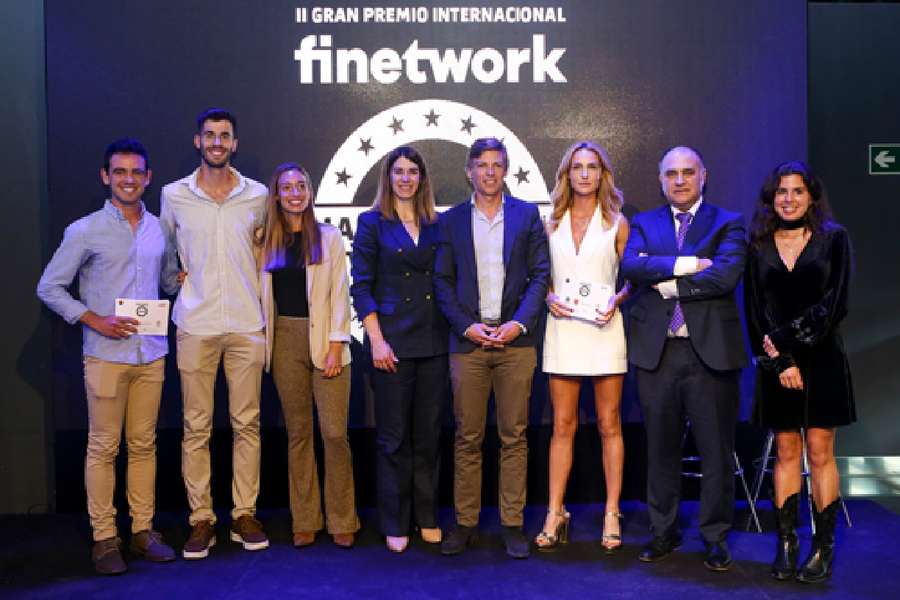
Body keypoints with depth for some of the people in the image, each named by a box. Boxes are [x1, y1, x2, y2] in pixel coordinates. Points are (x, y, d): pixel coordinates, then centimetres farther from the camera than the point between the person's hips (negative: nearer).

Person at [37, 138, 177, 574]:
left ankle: (143, 530, 19)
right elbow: (49, 288, -1)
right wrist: (95, 320, -11)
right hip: (107, 356, -4)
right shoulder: (85, 231, -3)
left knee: (144, 444, 9)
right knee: (103, 448, 2)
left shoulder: (159, 229, 9)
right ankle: (104, 538, 11)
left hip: (152, 354, 4)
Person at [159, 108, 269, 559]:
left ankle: (245, 514, 14)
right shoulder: (174, 195, 5)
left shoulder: (258, 196, 5)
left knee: (247, 423, 4)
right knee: (196, 426, 2)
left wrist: (254, 287, 9)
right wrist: (178, 280, 6)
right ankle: (201, 519, 12)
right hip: (195, 325, 0)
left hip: (247, 324, 1)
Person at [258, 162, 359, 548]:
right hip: (285, 342, 2)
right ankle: (305, 521, 15)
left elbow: (340, 294, -1)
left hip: (324, 340, -2)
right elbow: (261, 294, 12)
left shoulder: (329, 237, 3)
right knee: (297, 433, 7)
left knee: (335, 432, -6)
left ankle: (342, 521, 6)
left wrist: (336, 346, -8)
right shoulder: (266, 240, 9)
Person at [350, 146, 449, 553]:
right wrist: (377, 341, -11)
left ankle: (428, 518, 21)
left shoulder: (435, 225, 12)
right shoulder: (372, 223, 2)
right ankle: (395, 524, 14)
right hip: (393, 344, -3)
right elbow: (362, 287, -3)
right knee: (394, 437, 3)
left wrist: (453, 329, 2)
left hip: (433, 342, 3)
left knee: (429, 435, 9)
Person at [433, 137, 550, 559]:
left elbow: (540, 275, 4)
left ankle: (512, 524, 12)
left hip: (515, 339, 0)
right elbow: (442, 281, 6)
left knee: (514, 437, 4)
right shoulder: (451, 220, 10)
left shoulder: (527, 215, 8)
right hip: (468, 340, 1)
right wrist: (467, 326, -6)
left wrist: (519, 323, -8)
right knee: (467, 438, 3)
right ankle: (465, 523, 13)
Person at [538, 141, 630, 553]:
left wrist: (616, 300, -12)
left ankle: (612, 515, 12)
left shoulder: (617, 223, 5)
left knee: (609, 425, 3)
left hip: (604, 329, -1)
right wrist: (550, 299, -5)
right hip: (563, 330, 2)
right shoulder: (552, 224, 10)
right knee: (563, 426, 4)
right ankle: (555, 515, 11)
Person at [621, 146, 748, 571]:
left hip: (710, 350, -2)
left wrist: (668, 283, -10)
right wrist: (686, 264, -17)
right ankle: (663, 532, 25)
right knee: (660, 448, 11)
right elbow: (630, 266, -9)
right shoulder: (644, 224, 11)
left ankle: (716, 537, 19)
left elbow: (726, 275, -14)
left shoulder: (727, 224, 4)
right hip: (656, 351, 2)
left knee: (716, 451, 5)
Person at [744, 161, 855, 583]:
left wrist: (783, 337, -12)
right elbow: (754, 310, 2)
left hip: (821, 359, -2)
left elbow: (834, 304, -7)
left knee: (820, 454, 0)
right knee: (786, 453, 5)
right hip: (776, 363, 2)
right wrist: (779, 361, -8)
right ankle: (785, 544, 10)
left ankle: (823, 549, 7)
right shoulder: (758, 245, 6)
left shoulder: (833, 238, 1)